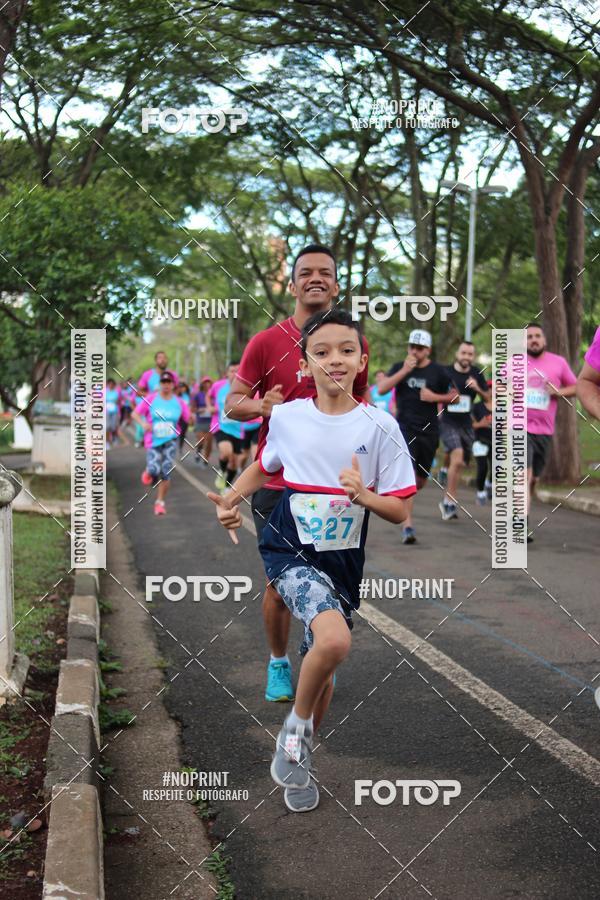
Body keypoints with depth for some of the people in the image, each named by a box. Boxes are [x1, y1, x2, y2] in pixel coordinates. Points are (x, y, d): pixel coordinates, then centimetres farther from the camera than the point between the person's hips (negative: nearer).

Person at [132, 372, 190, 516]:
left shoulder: (179, 402, 2)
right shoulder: (150, 399, -2)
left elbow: (189, 420, 9)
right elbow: (135, 413, -1)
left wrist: (192, 418, -11)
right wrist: (143, 423, -16)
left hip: (170, 441, 1)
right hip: (153, 441, -1)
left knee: (166, 474, -9)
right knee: (154, 470, -18)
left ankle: (160, 502, 10)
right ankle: (148, 472, 22)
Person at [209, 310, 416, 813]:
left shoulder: (379, 427, -7)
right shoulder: (286, 417, -2)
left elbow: (400, 511, -5)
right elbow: (264, 466, 19)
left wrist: (364, 496, -23)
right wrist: (232, 498, 4)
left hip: (343, 563, 2)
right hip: (289, 550, -2)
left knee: (323, 667, 11)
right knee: (334, 640, -28)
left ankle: (299, 756, 38)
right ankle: (297, 726, -1)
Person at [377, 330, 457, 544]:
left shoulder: (438, 371, 4)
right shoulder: (399, 367, 4)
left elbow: (453, 396, 9)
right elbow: (382, 388, -10)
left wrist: (434, 397, -9)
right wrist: (404, 371, -17)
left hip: (429, 430, 2)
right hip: (405, 428, -2)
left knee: (421, 481, 10)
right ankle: (408, 526, -15)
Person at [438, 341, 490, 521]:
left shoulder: (477, 374, 6)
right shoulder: (446, 372, -6)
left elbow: (489, 397, 10)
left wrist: (478, 389, -9)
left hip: (466, 424, 5)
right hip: (448, 422, -5)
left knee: (459, 465, 10)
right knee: (457, 457, -24)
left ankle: (448, 501, 25)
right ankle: (450, 501, -16)